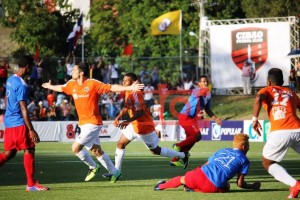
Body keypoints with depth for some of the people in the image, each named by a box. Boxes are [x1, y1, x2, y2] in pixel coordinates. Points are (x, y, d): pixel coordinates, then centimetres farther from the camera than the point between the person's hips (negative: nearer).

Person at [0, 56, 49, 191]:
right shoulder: (22, 85, -18)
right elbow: (23, 109, -20)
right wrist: (31, 130, -19)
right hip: (19, 123, -9)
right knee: (29, 150, -3)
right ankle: (31, 184, -2)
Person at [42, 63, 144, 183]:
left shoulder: (92, 84, -13)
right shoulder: (72, 84, 8)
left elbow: (111, 88, -17)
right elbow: (61, 88, 29)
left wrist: (130, 88, -25)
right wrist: (49, 86, 46)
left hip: (92, 123, -7)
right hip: (83, 123, 7)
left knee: (76, 148, -12)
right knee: (96, 151, 11)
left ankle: (93, 167, 9)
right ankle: (114, 172, 21)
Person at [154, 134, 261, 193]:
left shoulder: (222, 150, 21)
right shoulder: (244, 160, 6)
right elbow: (240, 184, 3)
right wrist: (253, 186, 21)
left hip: (201, 173, 5)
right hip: (213, 187, -5)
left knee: (182, 179, 31)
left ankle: (161, 186, 47)